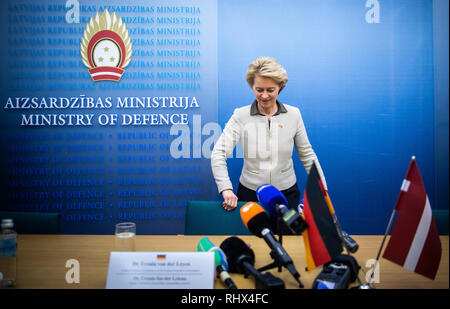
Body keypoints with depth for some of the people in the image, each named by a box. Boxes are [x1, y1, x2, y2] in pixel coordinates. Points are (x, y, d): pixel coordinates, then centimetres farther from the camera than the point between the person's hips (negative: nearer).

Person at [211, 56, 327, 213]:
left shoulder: (294, 114, 0)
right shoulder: (241, 115, -7)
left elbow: (307, 154, 6)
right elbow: (218, 153, -13)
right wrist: (226, 189, -24)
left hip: (287, 193, 2)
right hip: (249, 193, -1)